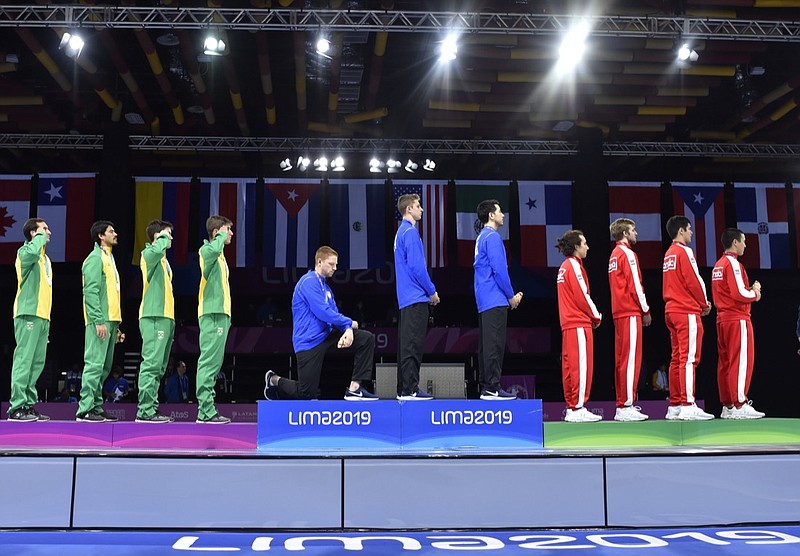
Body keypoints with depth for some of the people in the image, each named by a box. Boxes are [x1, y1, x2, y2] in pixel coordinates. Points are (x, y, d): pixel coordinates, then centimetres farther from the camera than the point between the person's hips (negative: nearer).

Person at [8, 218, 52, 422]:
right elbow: (32, 252, -29)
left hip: (43, 316, 9)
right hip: (29, 314, -9)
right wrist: (40, 237, -9)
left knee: (37, 362, 8)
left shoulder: (45, 258, 24)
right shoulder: (25, 252, -1)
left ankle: (29, 405, 12)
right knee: (24, 359, -11)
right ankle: (16, 407, -11)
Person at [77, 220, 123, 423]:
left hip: (111, 321, 10)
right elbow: (90, 292, -15)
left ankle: (96, 407, 13)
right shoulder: (95, 258, -5)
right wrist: (99, 321, -23)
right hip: (100, 321, -10)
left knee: (104, 367, 9)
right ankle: (85, 409, -11)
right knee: (95, 363, -12)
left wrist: (117, 326, 19)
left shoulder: (109, 259, 24)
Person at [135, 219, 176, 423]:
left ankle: (152, 408, 13)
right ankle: (145, 410, -15)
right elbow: (157, 250, -30)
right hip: (154, 316, -10)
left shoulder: (163, 261, 25)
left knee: (159, 366, 9)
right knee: (152, 363, -13)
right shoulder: (148, 253, -3)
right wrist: (163, 238, -9)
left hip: (166, 317, 10)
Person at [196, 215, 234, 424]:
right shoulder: (206, 249, -4)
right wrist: (221, 236, -12)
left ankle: (207, 409, 12)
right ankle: (206, 412, -12)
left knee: (213, 363, 9)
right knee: (209, 362, -11)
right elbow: (214, 249, -32)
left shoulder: (219, 256, 24)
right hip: (212, 314, -10)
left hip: (220, 314, 10)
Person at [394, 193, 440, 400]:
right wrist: (432, 291, -9)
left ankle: (404, 388, 14)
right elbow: (417, 266, -18)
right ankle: (410, 389, -6)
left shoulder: (402, 231, 19)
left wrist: (428, 291, 20)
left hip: (407, 298, 10)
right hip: (416, 298, -10)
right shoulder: (410, 232, -12)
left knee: (406, 343, 10)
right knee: (413, 344, -8)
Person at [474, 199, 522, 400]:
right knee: (494, 344, -9)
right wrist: (511, 296, -7)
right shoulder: (493, 237, -11)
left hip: (484, 301, 10)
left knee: (486, 344, 9)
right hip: (495, 300, -10)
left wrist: (510, 294, 19)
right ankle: (492, 388, -9)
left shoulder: (482, 237, 20)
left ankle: (486, 387, 12)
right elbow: (499, 269, -17)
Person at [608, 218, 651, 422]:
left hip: (619, 312, 10)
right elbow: (635, 285, -13)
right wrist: (646, 310, -6)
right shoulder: (627, 254, -8)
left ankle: (622, 403, 12)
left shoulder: (614, 255, 19)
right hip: (631, 312, -9)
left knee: (621, 358, 9)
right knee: (631, 358, -10)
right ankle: (626, 406, -12)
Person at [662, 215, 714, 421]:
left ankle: (674, 406, 9)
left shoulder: (668, 254, 18)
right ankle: (688, 406, -14)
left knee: (677, 358, 9)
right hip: (687, 311, -9)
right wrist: (705, 304, 2)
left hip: (672, 310, 9)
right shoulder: (684, 251, -8)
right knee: (689, 358, -11)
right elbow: (695, 281, -13)